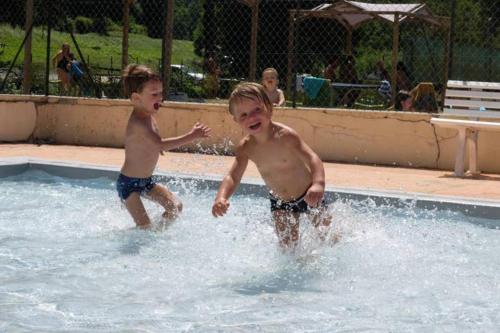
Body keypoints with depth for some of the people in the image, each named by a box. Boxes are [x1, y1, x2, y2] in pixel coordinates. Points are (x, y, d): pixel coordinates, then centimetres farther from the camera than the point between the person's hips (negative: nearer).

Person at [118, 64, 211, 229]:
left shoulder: (149, 117, 3)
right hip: (129, 183, -9)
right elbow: (160, 145, -38)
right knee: (144, 227, -12)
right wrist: (191, 136, -37)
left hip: (145, 181, 9)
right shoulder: (138, 122, -28)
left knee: (175, 206, 5)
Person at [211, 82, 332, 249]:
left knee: (327, 232, 14)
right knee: (287, 246, 3)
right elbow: (232, 177, -18)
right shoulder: (246, 148, -18)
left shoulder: (285, 136, -31)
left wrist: (318, 184, -60)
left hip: (307, 195, -3)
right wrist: (221, 198, -40)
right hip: (280, 202, 3)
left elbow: (312, 158, -40)